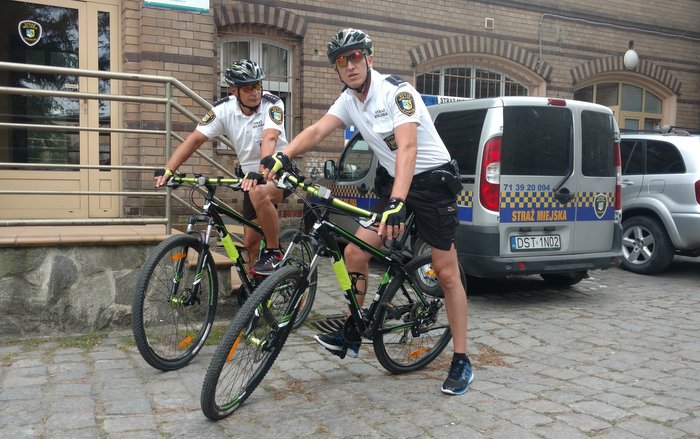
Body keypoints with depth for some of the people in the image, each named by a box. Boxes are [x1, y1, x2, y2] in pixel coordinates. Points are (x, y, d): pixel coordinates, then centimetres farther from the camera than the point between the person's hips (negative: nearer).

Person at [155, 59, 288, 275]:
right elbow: (194, 139, -16)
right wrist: (167, 171, -29)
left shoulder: (272, 104, -20)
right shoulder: (224, 109, -11)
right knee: (250, 241, 5)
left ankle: (274, 252, -18)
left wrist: (260, 173, -53)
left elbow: (270, 139, -36)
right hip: (251, 176, 5)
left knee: (259, 193, -38)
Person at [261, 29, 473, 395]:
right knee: (354, 253, -2)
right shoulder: (349, 100, 3)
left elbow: (408, 147, -33)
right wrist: (282, 156, -28)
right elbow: (317, 131, -10)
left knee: (446, 273, -4)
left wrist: (396, 203, -46)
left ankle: (461, 362, 8)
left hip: (433, 180, -7)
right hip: (393, 181, 7)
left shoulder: (396, 91, -21)